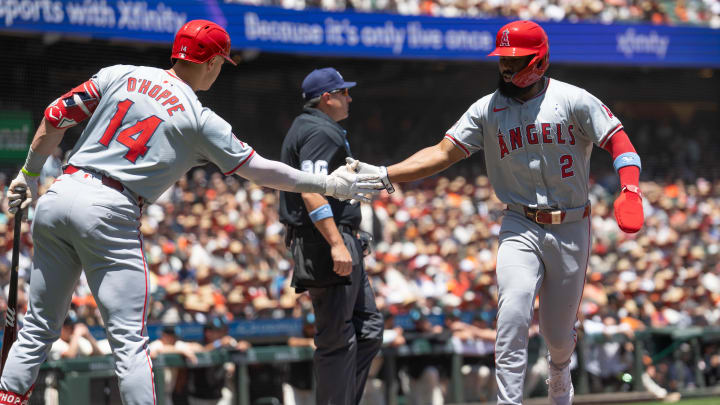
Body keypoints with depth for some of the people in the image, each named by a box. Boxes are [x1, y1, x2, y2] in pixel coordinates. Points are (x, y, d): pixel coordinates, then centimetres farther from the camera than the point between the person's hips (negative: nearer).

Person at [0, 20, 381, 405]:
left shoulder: (120, 75, 11)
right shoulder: (201, 121, 1)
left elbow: (55, 117, 10)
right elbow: (259, 170, 4)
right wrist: (327, 185, 13)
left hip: (58, 196, 5)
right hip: (109, 213, -5)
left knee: (38, 329, 11)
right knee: (130, 341, -1)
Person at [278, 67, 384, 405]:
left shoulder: (304, 127, 22)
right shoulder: (321, 132, -12)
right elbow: (310, 190, -24)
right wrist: (337, 244, -29)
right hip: (325, 239, -11)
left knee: (368, 329, 12)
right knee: (338, 339, -9)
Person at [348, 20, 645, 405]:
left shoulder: (573, 101, -7)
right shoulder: (487, 110, 1)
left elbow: (620, 142, -8)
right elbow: (443, 152, -4)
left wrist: (630, 191, -27)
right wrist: (383, 174, -18)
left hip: (571, 229, -1)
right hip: (520, 228, 1)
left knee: (558, 332, 9)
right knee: (513, 315, -21)